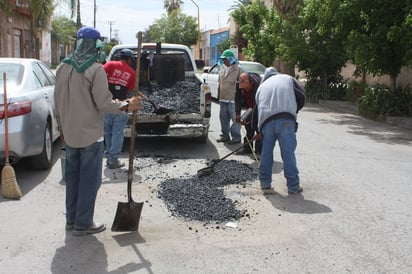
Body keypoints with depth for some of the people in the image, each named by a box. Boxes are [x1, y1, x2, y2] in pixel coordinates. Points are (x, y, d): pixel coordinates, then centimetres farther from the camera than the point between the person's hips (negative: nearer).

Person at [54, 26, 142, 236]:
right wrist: (128, 105, -5)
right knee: (89, 179, 4)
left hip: (69, 134, 7)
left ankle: (71, 219, 27)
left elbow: (58, 101, 10)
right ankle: (83, 224, 11)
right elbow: (103, 103, -17)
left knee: (72, 176, 17)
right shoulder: (95, 69, -16)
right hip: (90, 134, -7)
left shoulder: (63, 67, 5)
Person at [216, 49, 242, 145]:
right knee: (223, 117, 12)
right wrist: (218, 94, 18)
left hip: (233, 98, -7)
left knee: (235, 118, -4)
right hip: (223, 97, 7)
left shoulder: (237, 69, -7)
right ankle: (225, 135, 23)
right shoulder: (223, 67, 13)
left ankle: (236, 137, 4)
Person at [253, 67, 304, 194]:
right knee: (288, 153, 1)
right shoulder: (288, 79, 24)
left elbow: (257, 109, 29)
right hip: (286, 120, -3)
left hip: (266, 121, 3)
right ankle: (293, 186, 6)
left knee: (266, 153, 15)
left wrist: (259, 131, 36)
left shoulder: (261, 87, 30)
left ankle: (265, 184, 24)